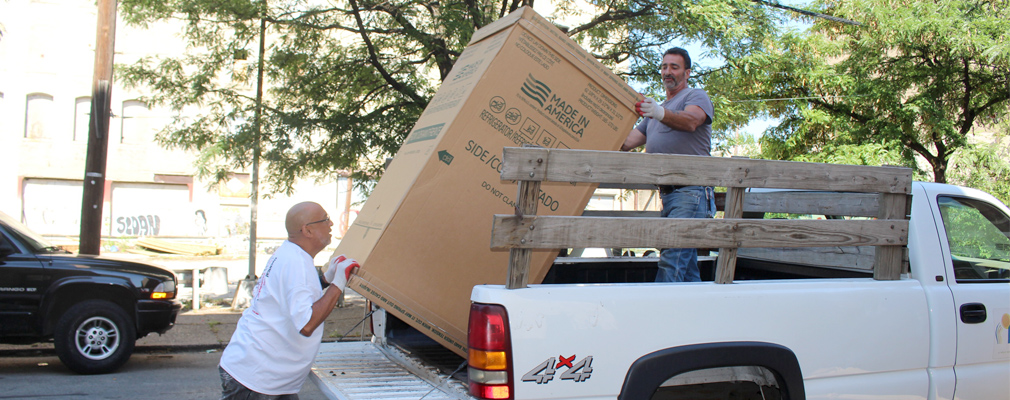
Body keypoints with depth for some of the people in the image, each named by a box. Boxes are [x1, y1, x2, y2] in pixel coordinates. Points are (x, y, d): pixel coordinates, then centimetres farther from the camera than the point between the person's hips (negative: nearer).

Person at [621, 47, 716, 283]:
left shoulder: (696, 97, 3)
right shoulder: (656, 109, 27)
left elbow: (690, 121, -22)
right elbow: (627, 143, 22)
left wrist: (661, 114, -40)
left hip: (691, 193, -8)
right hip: (668, 194, 8)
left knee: (672, 260, -18)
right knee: (687, 268, 8)